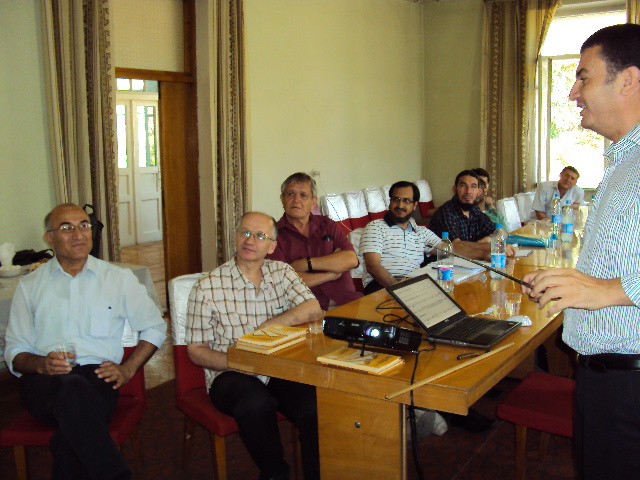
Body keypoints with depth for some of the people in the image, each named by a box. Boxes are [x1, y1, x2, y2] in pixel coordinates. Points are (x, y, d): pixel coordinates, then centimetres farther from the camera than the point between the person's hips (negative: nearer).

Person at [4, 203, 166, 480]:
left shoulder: (118, 278, 15)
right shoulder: (30, 286, 16)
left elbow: (155, 327, 18)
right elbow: (14, 353, 14)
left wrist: (128, 368, 2)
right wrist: (42, 364, -10)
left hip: (96, 377, 0)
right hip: (43, 383, 1)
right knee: (73, 388, -38)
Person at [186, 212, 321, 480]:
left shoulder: (282, 272, 9)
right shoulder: (208, 288, -1)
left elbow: (312, 309, -8)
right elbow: (196, 350, 0)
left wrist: (262, 329, -15)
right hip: (230, 375, -2)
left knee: (317, 407, -26)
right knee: (257, 404, -34)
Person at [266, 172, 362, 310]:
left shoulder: (327, 225, 18)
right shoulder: (275, 234, 4)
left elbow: (351, 260, 2)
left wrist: (305, 264, -6)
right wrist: (331, 274, -1)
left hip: (345, 300, 3)